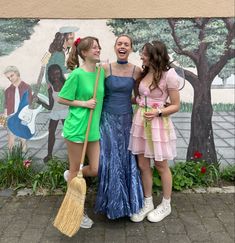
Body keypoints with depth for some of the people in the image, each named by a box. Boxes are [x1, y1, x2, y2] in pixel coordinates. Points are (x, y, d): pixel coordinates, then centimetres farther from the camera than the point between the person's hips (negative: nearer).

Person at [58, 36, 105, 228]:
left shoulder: (101, 71, 5)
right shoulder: (77, 74, -14)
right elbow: (61, 99, -9)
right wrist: (84, 103, -16)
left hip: (94, 127, 6)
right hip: (77, 126, -6)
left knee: (96, 170, 7)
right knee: (75, 169, 9)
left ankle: (71, 176, 39)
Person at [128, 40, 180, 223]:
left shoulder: (169, 74, -13)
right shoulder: (144, 72, 6)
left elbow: (176, 106, -10)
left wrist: (157, 113, -22)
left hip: (158, 123, -6)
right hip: (140, 121, 6)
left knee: (161, 165, 9)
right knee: (143, 165, 11)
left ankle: (166, 205, 29)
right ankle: (147, 203, 30)